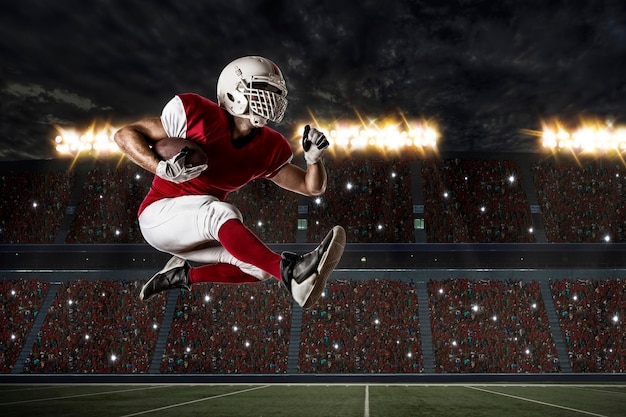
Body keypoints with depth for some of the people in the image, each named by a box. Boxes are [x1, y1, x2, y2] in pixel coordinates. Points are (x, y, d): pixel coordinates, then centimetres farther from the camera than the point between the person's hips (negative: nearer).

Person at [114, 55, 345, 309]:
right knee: (220, 212, -35)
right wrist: (163, 169, -31)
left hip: (198, 232, 7)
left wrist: (314, 158, -18)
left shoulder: (269, 148, -2)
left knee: (260, 266, -8)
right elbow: (124, 135, -14)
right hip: (158, 215, -6)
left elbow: (311, 187, 3)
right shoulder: (198, 115, -18)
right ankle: (290, 272, -47)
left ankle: (184, 275, 10)